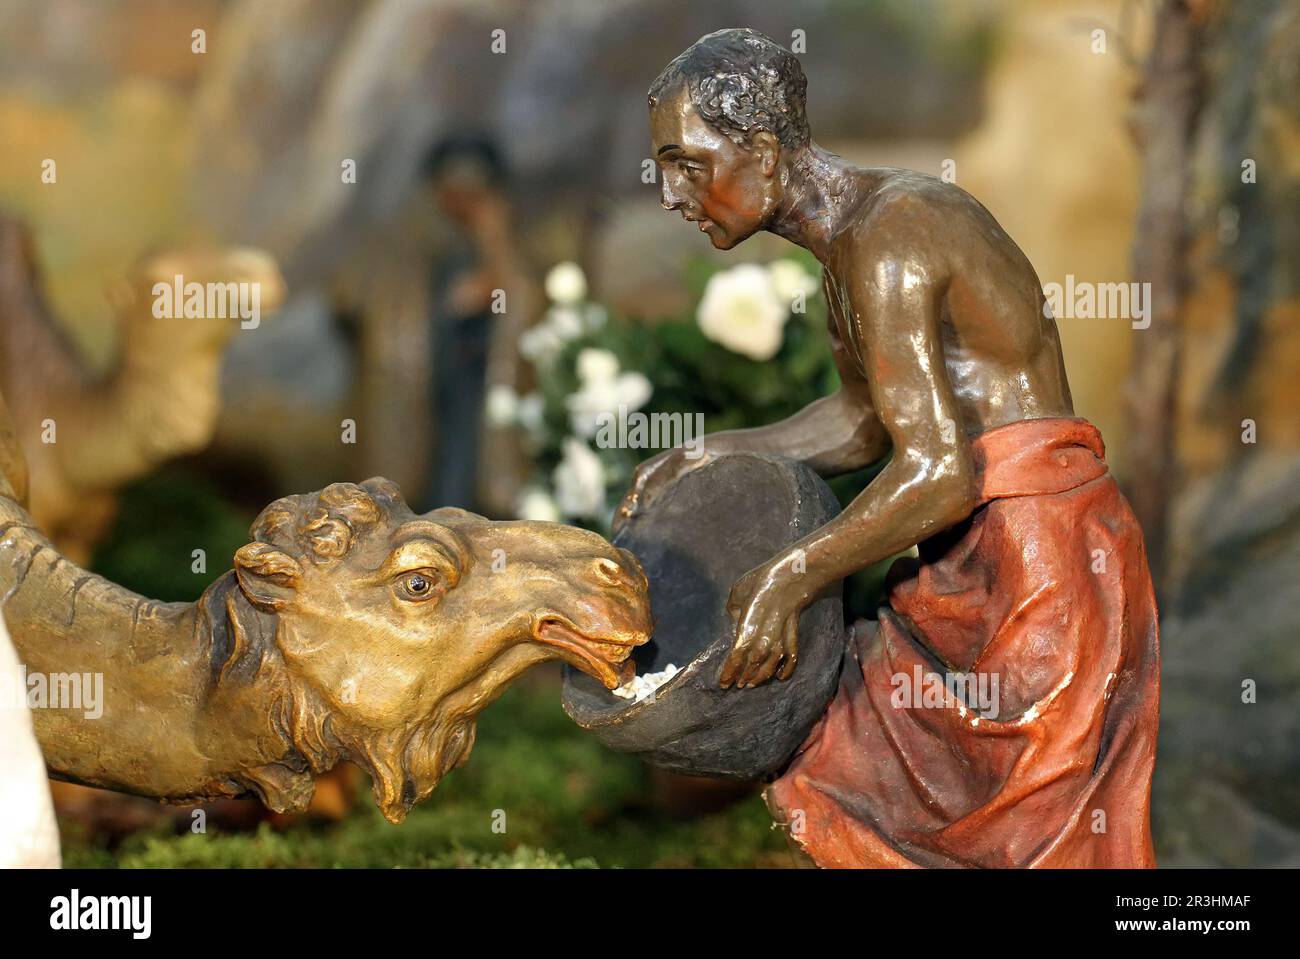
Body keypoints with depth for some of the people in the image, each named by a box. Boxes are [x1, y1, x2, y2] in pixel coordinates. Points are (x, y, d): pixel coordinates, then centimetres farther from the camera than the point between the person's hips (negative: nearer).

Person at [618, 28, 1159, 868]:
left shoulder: (885, 239, -19)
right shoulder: (852, 238, 12)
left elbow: (938, 473, -25)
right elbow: (864, 421, 26)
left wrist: (789, 579, -19)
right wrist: (703, 458, 20)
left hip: (1036, 555, -10)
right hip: (986, 554, 10)